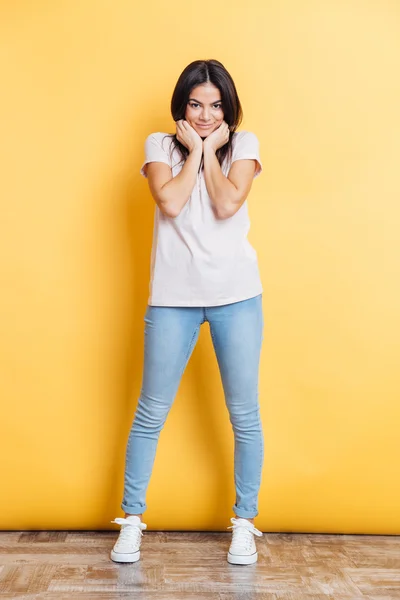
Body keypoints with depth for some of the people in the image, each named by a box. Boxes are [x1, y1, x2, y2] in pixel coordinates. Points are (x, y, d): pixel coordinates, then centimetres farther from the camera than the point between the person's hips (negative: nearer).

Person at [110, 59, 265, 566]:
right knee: (151, 413, 5)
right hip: (173, 296, 0)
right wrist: (194, 149, -4)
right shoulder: (160, 144, 7)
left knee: (244, 415, 5)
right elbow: (170, 203, -11)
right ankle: (132, 518, 21)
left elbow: (227, 205, -10)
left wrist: (210, 149, -3)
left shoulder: (243, 144, 7)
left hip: (236, 296, 0)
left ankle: (244, 522, 21)